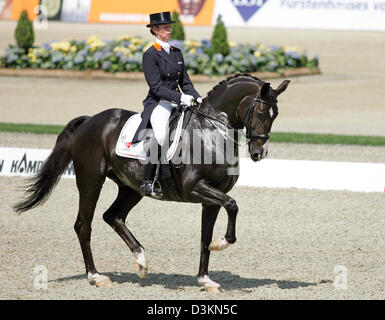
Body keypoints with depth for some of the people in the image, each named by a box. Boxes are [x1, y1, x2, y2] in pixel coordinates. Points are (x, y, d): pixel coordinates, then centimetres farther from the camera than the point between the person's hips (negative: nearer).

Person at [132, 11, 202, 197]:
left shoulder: (177, 53, 16)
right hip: (157, 104, -8)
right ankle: (147, 182, -28)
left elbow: (185, 82, 17)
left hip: (176, 103, 8)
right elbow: (156, 86, -13)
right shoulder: (150, 55, -6)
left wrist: (196, 98, -1)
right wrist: (180, 98, -23)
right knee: (161, 135, -33)